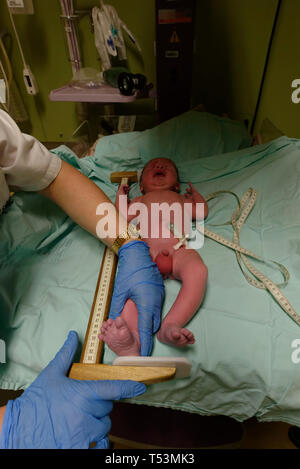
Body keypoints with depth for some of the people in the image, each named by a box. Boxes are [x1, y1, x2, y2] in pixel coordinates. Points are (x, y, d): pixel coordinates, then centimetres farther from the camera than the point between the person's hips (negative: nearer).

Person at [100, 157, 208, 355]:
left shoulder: (181, 198, 42)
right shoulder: (140, 200, 41)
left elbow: (202, 212, 28)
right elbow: (124, 215, 24)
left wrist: (195, 193, 45)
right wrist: (121, 193, 37)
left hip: (179, 248, 1)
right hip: (147, 250, 0)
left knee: (198, 270, -34)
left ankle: (170, 326, -40)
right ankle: (134, 335, -50)